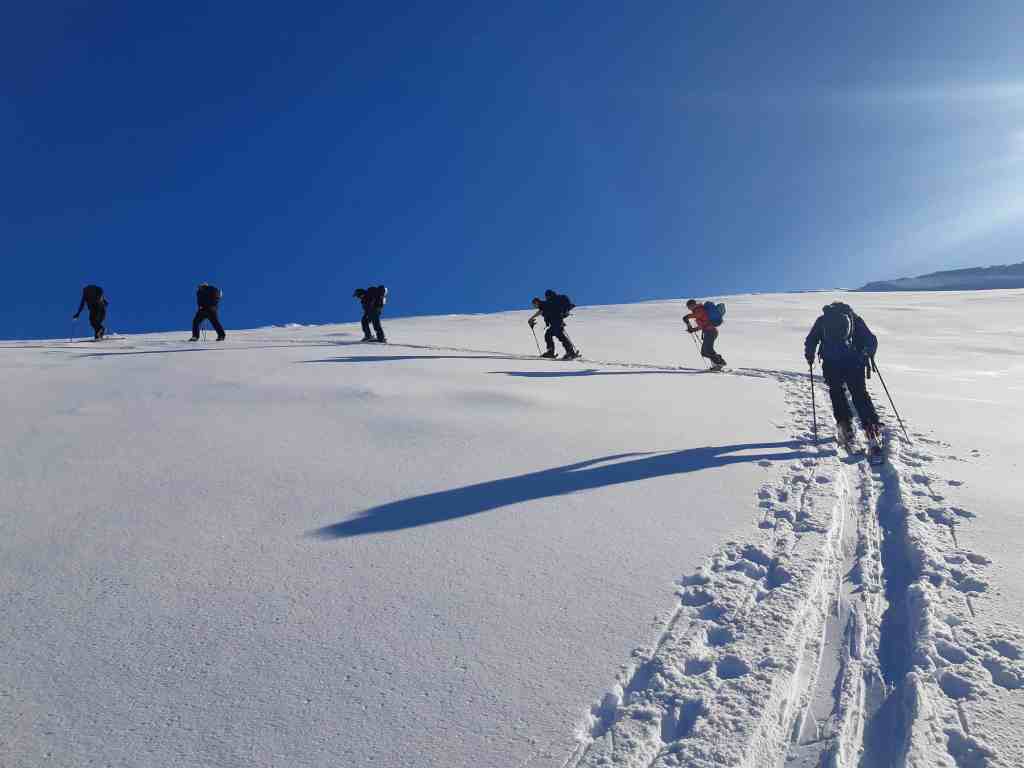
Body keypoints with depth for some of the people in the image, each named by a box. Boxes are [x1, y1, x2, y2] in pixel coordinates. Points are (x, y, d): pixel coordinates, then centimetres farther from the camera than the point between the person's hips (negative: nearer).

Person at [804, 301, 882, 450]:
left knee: (837, 394, 17)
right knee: (860, 395, 7)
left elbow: (810, 341, 12)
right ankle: (872, 430, -5)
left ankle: (845, 426, 6)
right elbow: (871, 340, 10)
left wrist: (810, 357, 26)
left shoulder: (822, 320, 19)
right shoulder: (854, 317, 19)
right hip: (854, 362, 0)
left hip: (831, 364, 0)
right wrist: (868, 355, 23)